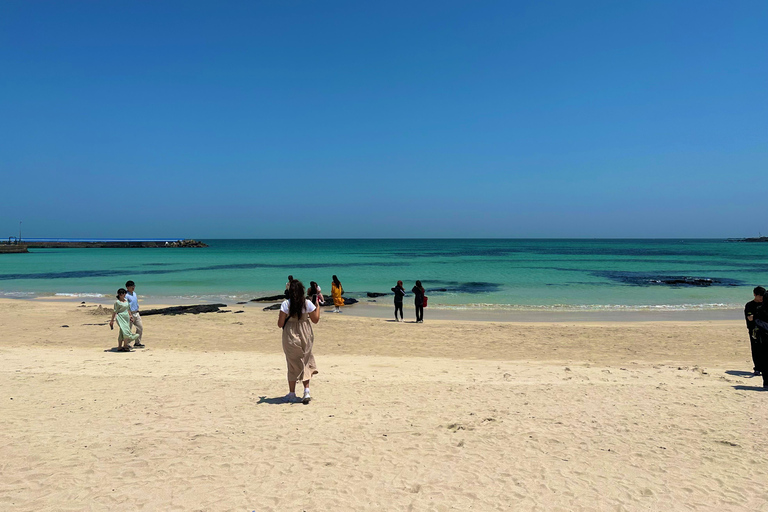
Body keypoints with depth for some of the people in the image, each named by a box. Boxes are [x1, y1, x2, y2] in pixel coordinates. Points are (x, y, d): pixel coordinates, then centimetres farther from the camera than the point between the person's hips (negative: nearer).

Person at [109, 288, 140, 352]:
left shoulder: (126, 301, 14)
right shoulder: (117, 302, -8)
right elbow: (115, 311, -9)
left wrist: (130, 316, 21)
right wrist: (112, 320, -10)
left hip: (127, 317, 7)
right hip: (121, 318, -7)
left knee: (121, 333, 9)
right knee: (125, 331, -13)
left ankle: (119, 347, 13)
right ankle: (125, 346, -7)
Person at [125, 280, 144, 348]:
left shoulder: (134, 293, 12)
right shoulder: (126, 295, -14)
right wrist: (130, 315, -23)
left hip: (136, 313, 8)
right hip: (130, 314, -8)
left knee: (140, 328, 7)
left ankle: (137, 343, 15)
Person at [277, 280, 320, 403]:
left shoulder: (285, 304, -11)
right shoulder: (308, 303, -6)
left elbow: (280, 324, -10)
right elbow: (315, 320, 5)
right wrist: (317, 305, 15)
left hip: (290, 336, -1)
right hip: (305, 336, 1)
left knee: (293, 364, 11)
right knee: (305, 363, 15)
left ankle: (292, 394, 18)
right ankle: (307, 391, 4)